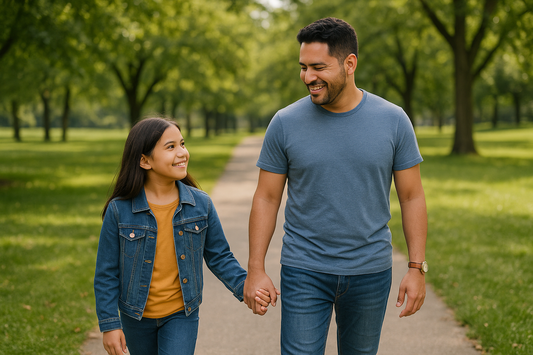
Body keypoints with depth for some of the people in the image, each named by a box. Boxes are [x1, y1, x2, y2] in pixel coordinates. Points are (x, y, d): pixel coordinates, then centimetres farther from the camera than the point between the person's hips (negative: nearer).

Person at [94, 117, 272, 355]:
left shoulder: (201, 204, -9)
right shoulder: (119, 210, -15)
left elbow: (219, 257, 1)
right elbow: (107, 273, -8)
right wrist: (109, 325, -9)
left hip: (182, 316, 0)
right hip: (137, 317, 0)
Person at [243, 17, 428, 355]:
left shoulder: (393, 120, -5)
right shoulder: (285, 123, -6)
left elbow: (412, 197, 0)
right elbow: (267, 199, 0)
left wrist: (417, 268, -3)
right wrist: (256, 270, -4)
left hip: (371, 272, 1)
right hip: (304, 271, -1)